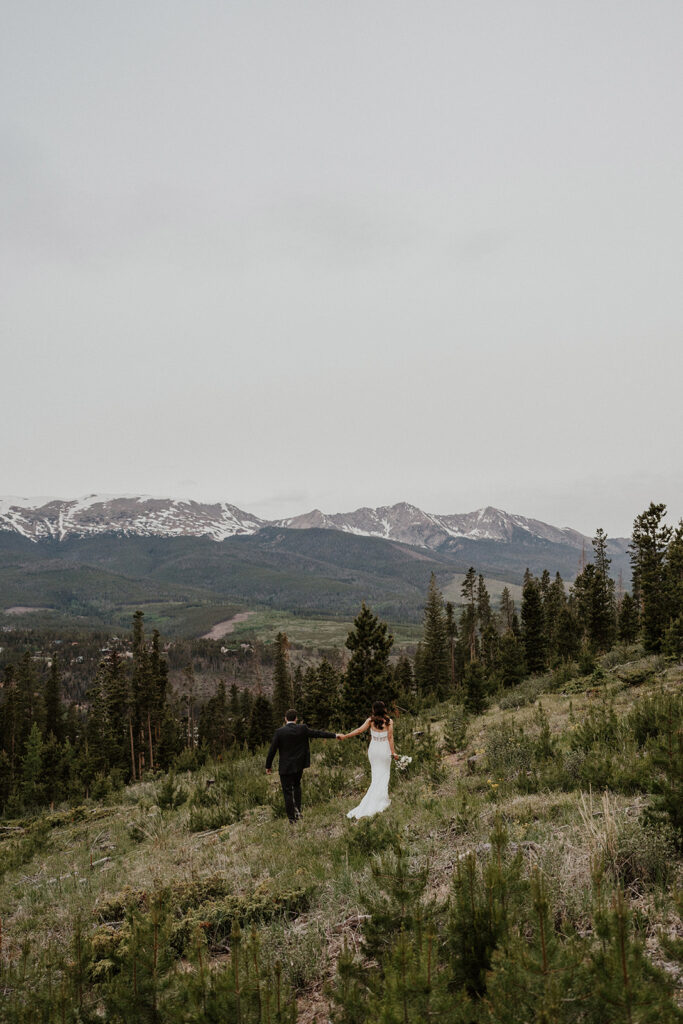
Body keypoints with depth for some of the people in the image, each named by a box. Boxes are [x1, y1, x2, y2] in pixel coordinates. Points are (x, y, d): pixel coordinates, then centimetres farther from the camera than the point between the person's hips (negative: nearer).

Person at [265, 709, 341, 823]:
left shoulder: (280, 732, -12)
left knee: (287, 792, 6)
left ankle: (292, 818, 9)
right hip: (299, 765, 3)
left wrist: (268, 766, 2)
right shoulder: (302, 729, -6)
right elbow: (317, 734, 2)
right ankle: (297, 809, 16)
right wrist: (334, 735, 14)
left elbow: (272, 750, -9)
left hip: (286, 766, -3)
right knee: (296, 785, 27)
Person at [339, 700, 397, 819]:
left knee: (375, 775, 14)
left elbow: (360, 730, -9)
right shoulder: (389, 721, -7)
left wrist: (345, 736, -3)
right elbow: (390, 737, -8)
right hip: (385, 750, -2)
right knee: (383, 775, 7)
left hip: (373, 749, 2)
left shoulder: (370, 720, -5)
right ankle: (381, 800, 2)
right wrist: (393, 752, -1)